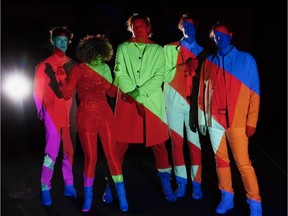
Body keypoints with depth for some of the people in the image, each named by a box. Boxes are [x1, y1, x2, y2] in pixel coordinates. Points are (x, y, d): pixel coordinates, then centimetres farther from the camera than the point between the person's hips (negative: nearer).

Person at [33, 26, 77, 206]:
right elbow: (39, 91, 3)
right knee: (52, 151, -7)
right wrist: (42, 111, -1)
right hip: (53, 112, -4)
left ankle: (69, 185, 18)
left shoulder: (72, 65, 10)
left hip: (70, 112, 4)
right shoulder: (44, 65, 2)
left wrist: (77, 108, 3)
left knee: (70, 150, 8)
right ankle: (45, 189, 2)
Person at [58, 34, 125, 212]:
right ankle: (88, 198, 19)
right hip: (86, 116, -3)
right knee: (90, 158, 0)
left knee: (111, 154, 0)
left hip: (105, 114, 3)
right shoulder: (78, 69, -3)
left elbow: (111, 92, 13)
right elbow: (67, 94, -6)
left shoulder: (105, 68, 9)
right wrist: (62, 76, -12)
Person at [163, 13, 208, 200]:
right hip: (174, 102, 0)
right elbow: (165, 75, 5)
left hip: (194, 103, 0)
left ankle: (197, 184, 5)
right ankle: (181, 182, 14)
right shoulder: (169, 49, 8)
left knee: (195, 144, -2)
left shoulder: (202, 52, 11)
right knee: (176, 143, 4)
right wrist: (181, 67, -10)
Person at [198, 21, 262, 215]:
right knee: (220, 159, 9)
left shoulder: (246, 59, 2)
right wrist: (201, 117, 6)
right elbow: (202, 92, 10)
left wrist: (251, 121, -6)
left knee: (243, 162, -3)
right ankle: (227, 197, 23)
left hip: (236, 121, -3)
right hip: (213, 120, 3)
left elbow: (254, 92, -1)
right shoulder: (209, 61, 10)